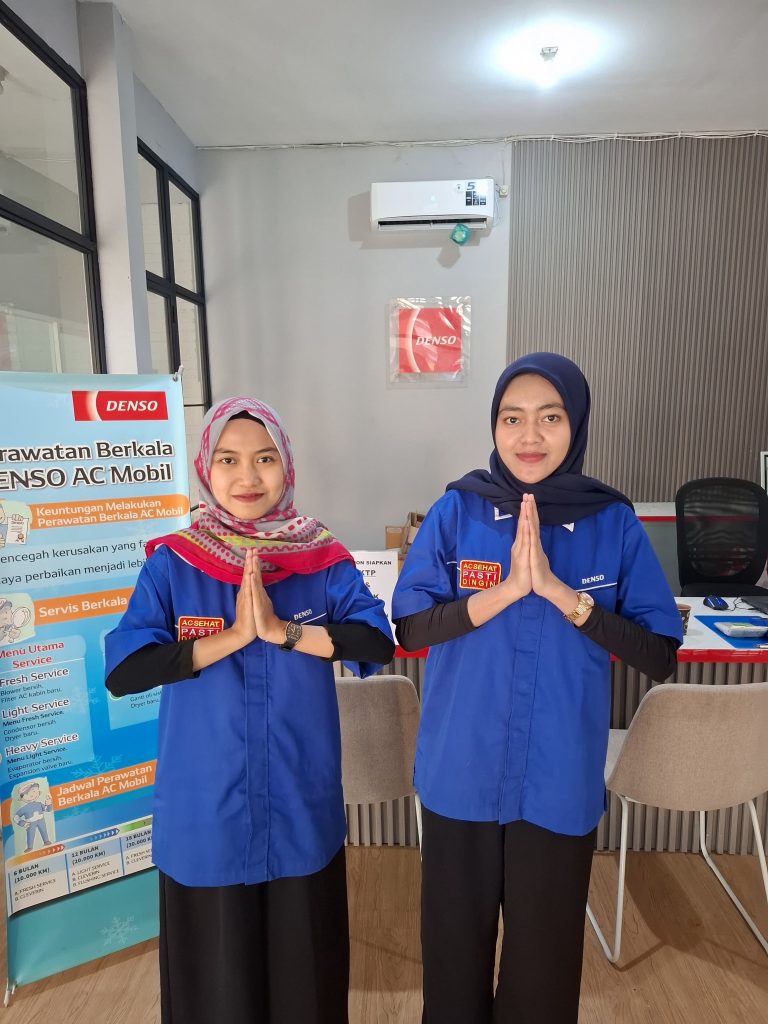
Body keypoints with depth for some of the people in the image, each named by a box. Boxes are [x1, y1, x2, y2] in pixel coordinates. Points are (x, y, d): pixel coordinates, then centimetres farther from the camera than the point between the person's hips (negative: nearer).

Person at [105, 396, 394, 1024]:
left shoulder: (324, 560, -6)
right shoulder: (172, 564, -7)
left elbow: (378, 642, -15)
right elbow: (121, 671, -14)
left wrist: (282, 631, -26)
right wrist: (233, 636, -22)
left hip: (300, 807, 1)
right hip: (204, 811, 0)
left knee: (302, 960, 20)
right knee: (214, 970, 19)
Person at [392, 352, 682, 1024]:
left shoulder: (615, 524, -6)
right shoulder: (457, 510, -7)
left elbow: (660, 655, -9)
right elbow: (409, 626, -9)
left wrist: (559, 592, -22)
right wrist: (506, 590, -23)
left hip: (559, 780, 0)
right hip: (462, 773, 0)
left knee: (544, 949, 20)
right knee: (457, 938, 21)